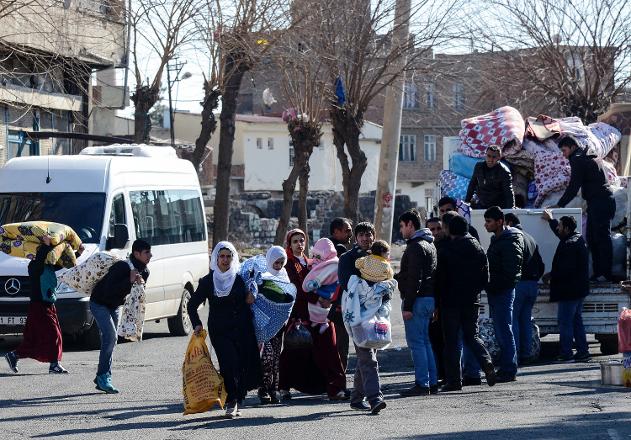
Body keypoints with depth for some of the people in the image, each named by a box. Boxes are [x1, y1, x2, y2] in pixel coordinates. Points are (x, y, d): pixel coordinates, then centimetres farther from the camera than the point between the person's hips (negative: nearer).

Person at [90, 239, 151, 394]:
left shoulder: (144, 272, -6)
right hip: (100, 304, -8)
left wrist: (140, 283, -15)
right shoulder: (122, 267, -30)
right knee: (110, 336, -19)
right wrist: (129, 280, -40)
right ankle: (103, 377, -15)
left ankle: (102, 379, 13)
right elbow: (108, 292, -35)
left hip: (115, 306, 8)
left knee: (110, 340, 7)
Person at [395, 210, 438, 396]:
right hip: (429, 298, 10)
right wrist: (395, 277, 26)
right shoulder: (429, 244, 18)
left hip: (417, 299, -10)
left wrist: (408, 306, -21)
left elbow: (414, 279, -20)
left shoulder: (416, 247, -15)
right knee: (425, 341, 14)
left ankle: (422, 383, -9)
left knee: (416, 342, -7)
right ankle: (432, 382, 15)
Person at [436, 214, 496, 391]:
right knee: (472, 336, 16)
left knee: (451, 342, 2)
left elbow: (440, 279, -10)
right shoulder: (478, 249, 5)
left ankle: (454, 380, 1)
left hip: (451, 302, -4)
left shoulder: (445, 250, -10)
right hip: (472, 302, 4)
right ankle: (486, 362, -9)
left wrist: (439, 301, 2)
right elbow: (485, 278, 8)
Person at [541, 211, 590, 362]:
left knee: (565, 322, -4)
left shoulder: (569, 245, -20)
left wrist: (551, 275, -9)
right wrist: (551, 219, 46)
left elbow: (565, 269, -25)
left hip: (569, 291, -10)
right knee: (577, 321, 15)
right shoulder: (578, 239, 11)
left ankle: (566, 353, -3)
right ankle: (583, 352, 16)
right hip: (579, 289, 10)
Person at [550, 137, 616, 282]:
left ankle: (605, 274, -13)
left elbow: (573, 187, -12)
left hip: (599, 203, -10)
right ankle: (598, 273, 10)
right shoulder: (590, 158, 23)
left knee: (602, 238, -11)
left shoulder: (578, 160, -8)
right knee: (592, 238, 11)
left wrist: (560, 205, -7)